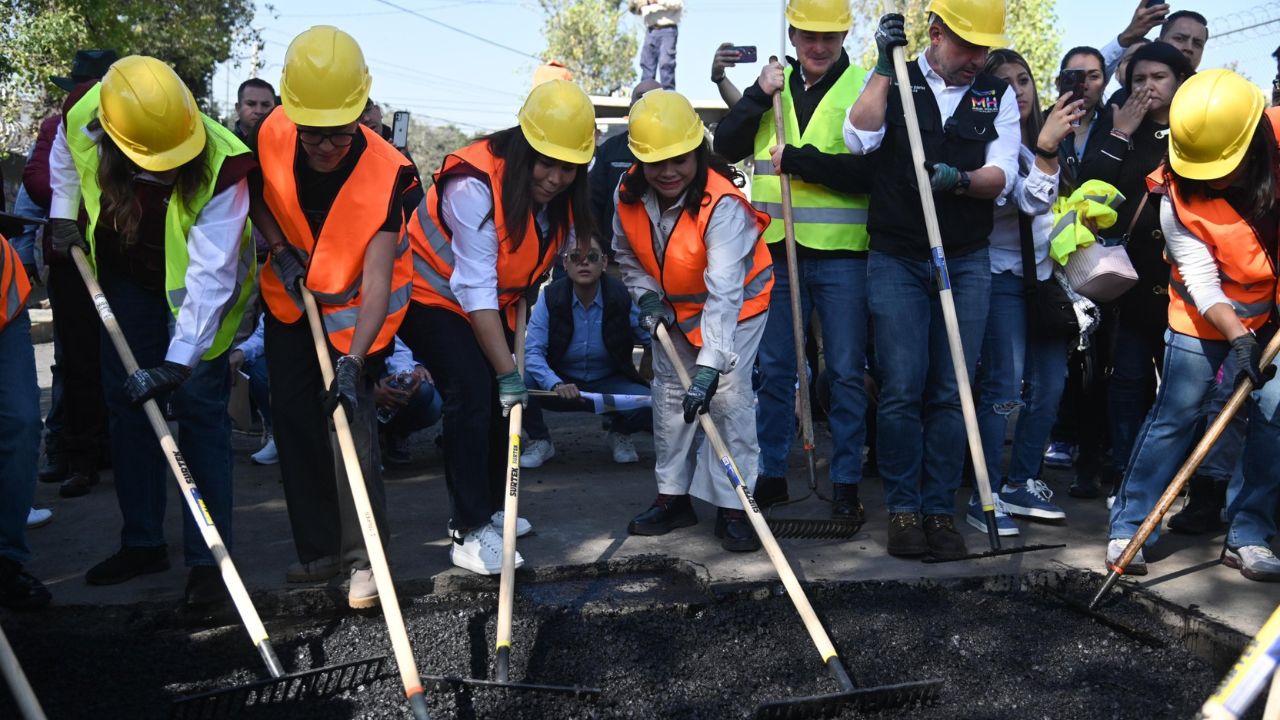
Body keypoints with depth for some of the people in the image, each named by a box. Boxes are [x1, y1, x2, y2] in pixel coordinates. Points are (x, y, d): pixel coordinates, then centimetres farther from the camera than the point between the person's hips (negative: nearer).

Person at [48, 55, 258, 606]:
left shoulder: (221, 167, -35)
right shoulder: (81, 117, -22)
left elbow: (210, 276, -37)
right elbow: (63, 159, 7)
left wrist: (180, 359, -40)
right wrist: (63, 213, -1)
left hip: (195, 288, -5)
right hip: (125, 277, 5)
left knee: (199, 410, -8)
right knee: (127, 404, 9)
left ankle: (207, 559, 0)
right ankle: (142, 543, 22)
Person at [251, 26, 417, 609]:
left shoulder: (386, 173, -31)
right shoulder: (273, 135, -19)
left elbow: (377, 282, -36)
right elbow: (256, 194, 5)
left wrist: (353, 360, -47)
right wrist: (278, 247, -11)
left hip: (356, 306, -5)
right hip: (291, 296, 5)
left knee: (351, 417, -16)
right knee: (293, 419, 7)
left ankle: (363, 557, -3)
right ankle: (319, 549, 21)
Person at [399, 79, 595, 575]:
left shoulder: (564, 195, -9)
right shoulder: (473, 184, -32)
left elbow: (539, 264, 5)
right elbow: (476, 291, -32)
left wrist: (515, 347, -2)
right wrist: (507, 371, -32)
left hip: (493, 302, 8)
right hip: (434, 293, -7)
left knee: (503, 401, 7)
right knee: (473, 393, -20)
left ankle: (487, 508, 26)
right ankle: (468, 532, -13)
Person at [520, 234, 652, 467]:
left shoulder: (622, 298, -13)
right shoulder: (551, 297, -14)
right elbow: (533, 350, -22)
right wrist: (555, 384, -39)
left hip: (609, 384, 0)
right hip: (561, 383, 0)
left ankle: (619, 433, 11)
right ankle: (540, 440, 2)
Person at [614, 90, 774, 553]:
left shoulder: (723, 204, -35)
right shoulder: (629, 196, -17)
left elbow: (723, 293, -43)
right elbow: (627, 257, 4)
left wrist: (710, 366, -49)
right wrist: (647, 296, -13)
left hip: (738, 303, -6)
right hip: (675, 307, 6)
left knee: (728, 394, -15)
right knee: (669, 393, 8)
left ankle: (732, 506, -3)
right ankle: (673, 497, 22)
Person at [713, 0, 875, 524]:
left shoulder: (865, 88, -2)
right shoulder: (773, 84, 11)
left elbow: (867, 171, -13)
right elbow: (727, 149, 2)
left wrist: (797, 159, -17)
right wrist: (757, 97, -10)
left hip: (841, 251, -4)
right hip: (777, 250, 4)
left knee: (846, 372, 3)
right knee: (774, 368, 10)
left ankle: (846, 484, 14)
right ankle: (771, 475, 22)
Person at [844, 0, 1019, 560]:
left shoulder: (998, 95, 10)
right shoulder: (893, 83, 6)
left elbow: (1002, 175, 0)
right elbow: (858, 139, -13)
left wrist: (961, 179, -21)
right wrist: (885, 67, -10)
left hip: (966, 264, 2)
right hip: (896, 261, -2)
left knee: (951, 393, 2)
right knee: (901, 390, -5)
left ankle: (939, 508, 11)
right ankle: (903, 508, 7)